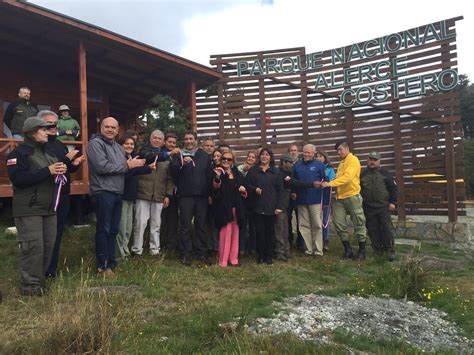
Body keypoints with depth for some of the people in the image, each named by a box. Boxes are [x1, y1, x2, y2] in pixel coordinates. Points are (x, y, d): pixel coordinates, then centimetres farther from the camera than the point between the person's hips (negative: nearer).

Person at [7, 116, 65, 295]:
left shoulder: (45, 152, 19)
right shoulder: (20, 152, -7)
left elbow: (53, 176, 28)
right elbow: (18, 179, -20)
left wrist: (60, 170, 3)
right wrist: (47, 171, -21)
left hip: (48, 208, 8)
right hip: (29, 209, -8)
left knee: (48, 245, 7)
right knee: (33, 246, -9)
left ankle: (39, 279, 20)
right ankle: (29, 285, 2)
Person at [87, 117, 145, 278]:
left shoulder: (119, 147, 20)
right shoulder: (95, 143, -6)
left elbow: (125, 169, 20)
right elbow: (102, 167, -18)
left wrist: (136, 164, -2)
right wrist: (127, 165, -11)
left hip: (117, 193, 8)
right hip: (103, 193, -8)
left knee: (113, 230, 12)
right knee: (103, 230, -3)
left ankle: (111, 262, 22)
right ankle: (103, 266, 6)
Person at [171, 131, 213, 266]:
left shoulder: (204, 156, 11)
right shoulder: (179, 155, 7)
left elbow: (210, 175, 8)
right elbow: (173, 171, -7)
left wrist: (210, 193, 1)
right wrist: (182, 164, -26)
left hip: (202, 195, 2)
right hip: (186, 195, -1)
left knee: (201, 225, 7)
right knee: (186, 226, 1)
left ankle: (201, 253, 15)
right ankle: (186, 254, 7)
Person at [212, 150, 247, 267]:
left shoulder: (237, 174, 14)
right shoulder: (218, 172, -2)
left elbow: (244, 193, 21)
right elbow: (215, 186, -22)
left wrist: (243, 190, -2)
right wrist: (217, 177, -42)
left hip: (236, 207, 5)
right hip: (224, 207, -5)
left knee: (235, 233, 8)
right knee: (225, 233, -9)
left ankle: (233, 258, 17)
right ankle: (223, 260, -1)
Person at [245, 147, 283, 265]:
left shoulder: (275, 172, 6)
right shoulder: (253, 171, 7)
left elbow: (279, 189, 3)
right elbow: (247, 185, 6)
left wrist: (279, 206, -5)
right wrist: (254, 189, -15)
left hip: (271, 207, 0)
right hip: (257, 206, 0)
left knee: (270, 231, 5)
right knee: (259, 230, 2)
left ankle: (269, 256, 15)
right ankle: (260, 255, 13)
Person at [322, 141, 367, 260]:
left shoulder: (353, 160, -7)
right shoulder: (341, 163, 19)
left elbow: (347, 177, -20)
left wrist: (330, 183, -23)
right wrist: (333, 186, -2)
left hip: (352, 196, -7)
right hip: (340, 198, 7)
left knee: (359, 224, 4)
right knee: (339, 224, 4)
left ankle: (362, 251, 15)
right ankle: (348, 250, 16)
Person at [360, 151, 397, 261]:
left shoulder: (385, 173, 2)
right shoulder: (362, 174, 9)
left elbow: (393, 187, 1)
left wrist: (392, 202, -5)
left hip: (383, 207, -3)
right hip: (369, 208, 3)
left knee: (386, 229, -5)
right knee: (373, 230, 6)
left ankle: (390, 251, 2)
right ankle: (377, 251, 16)